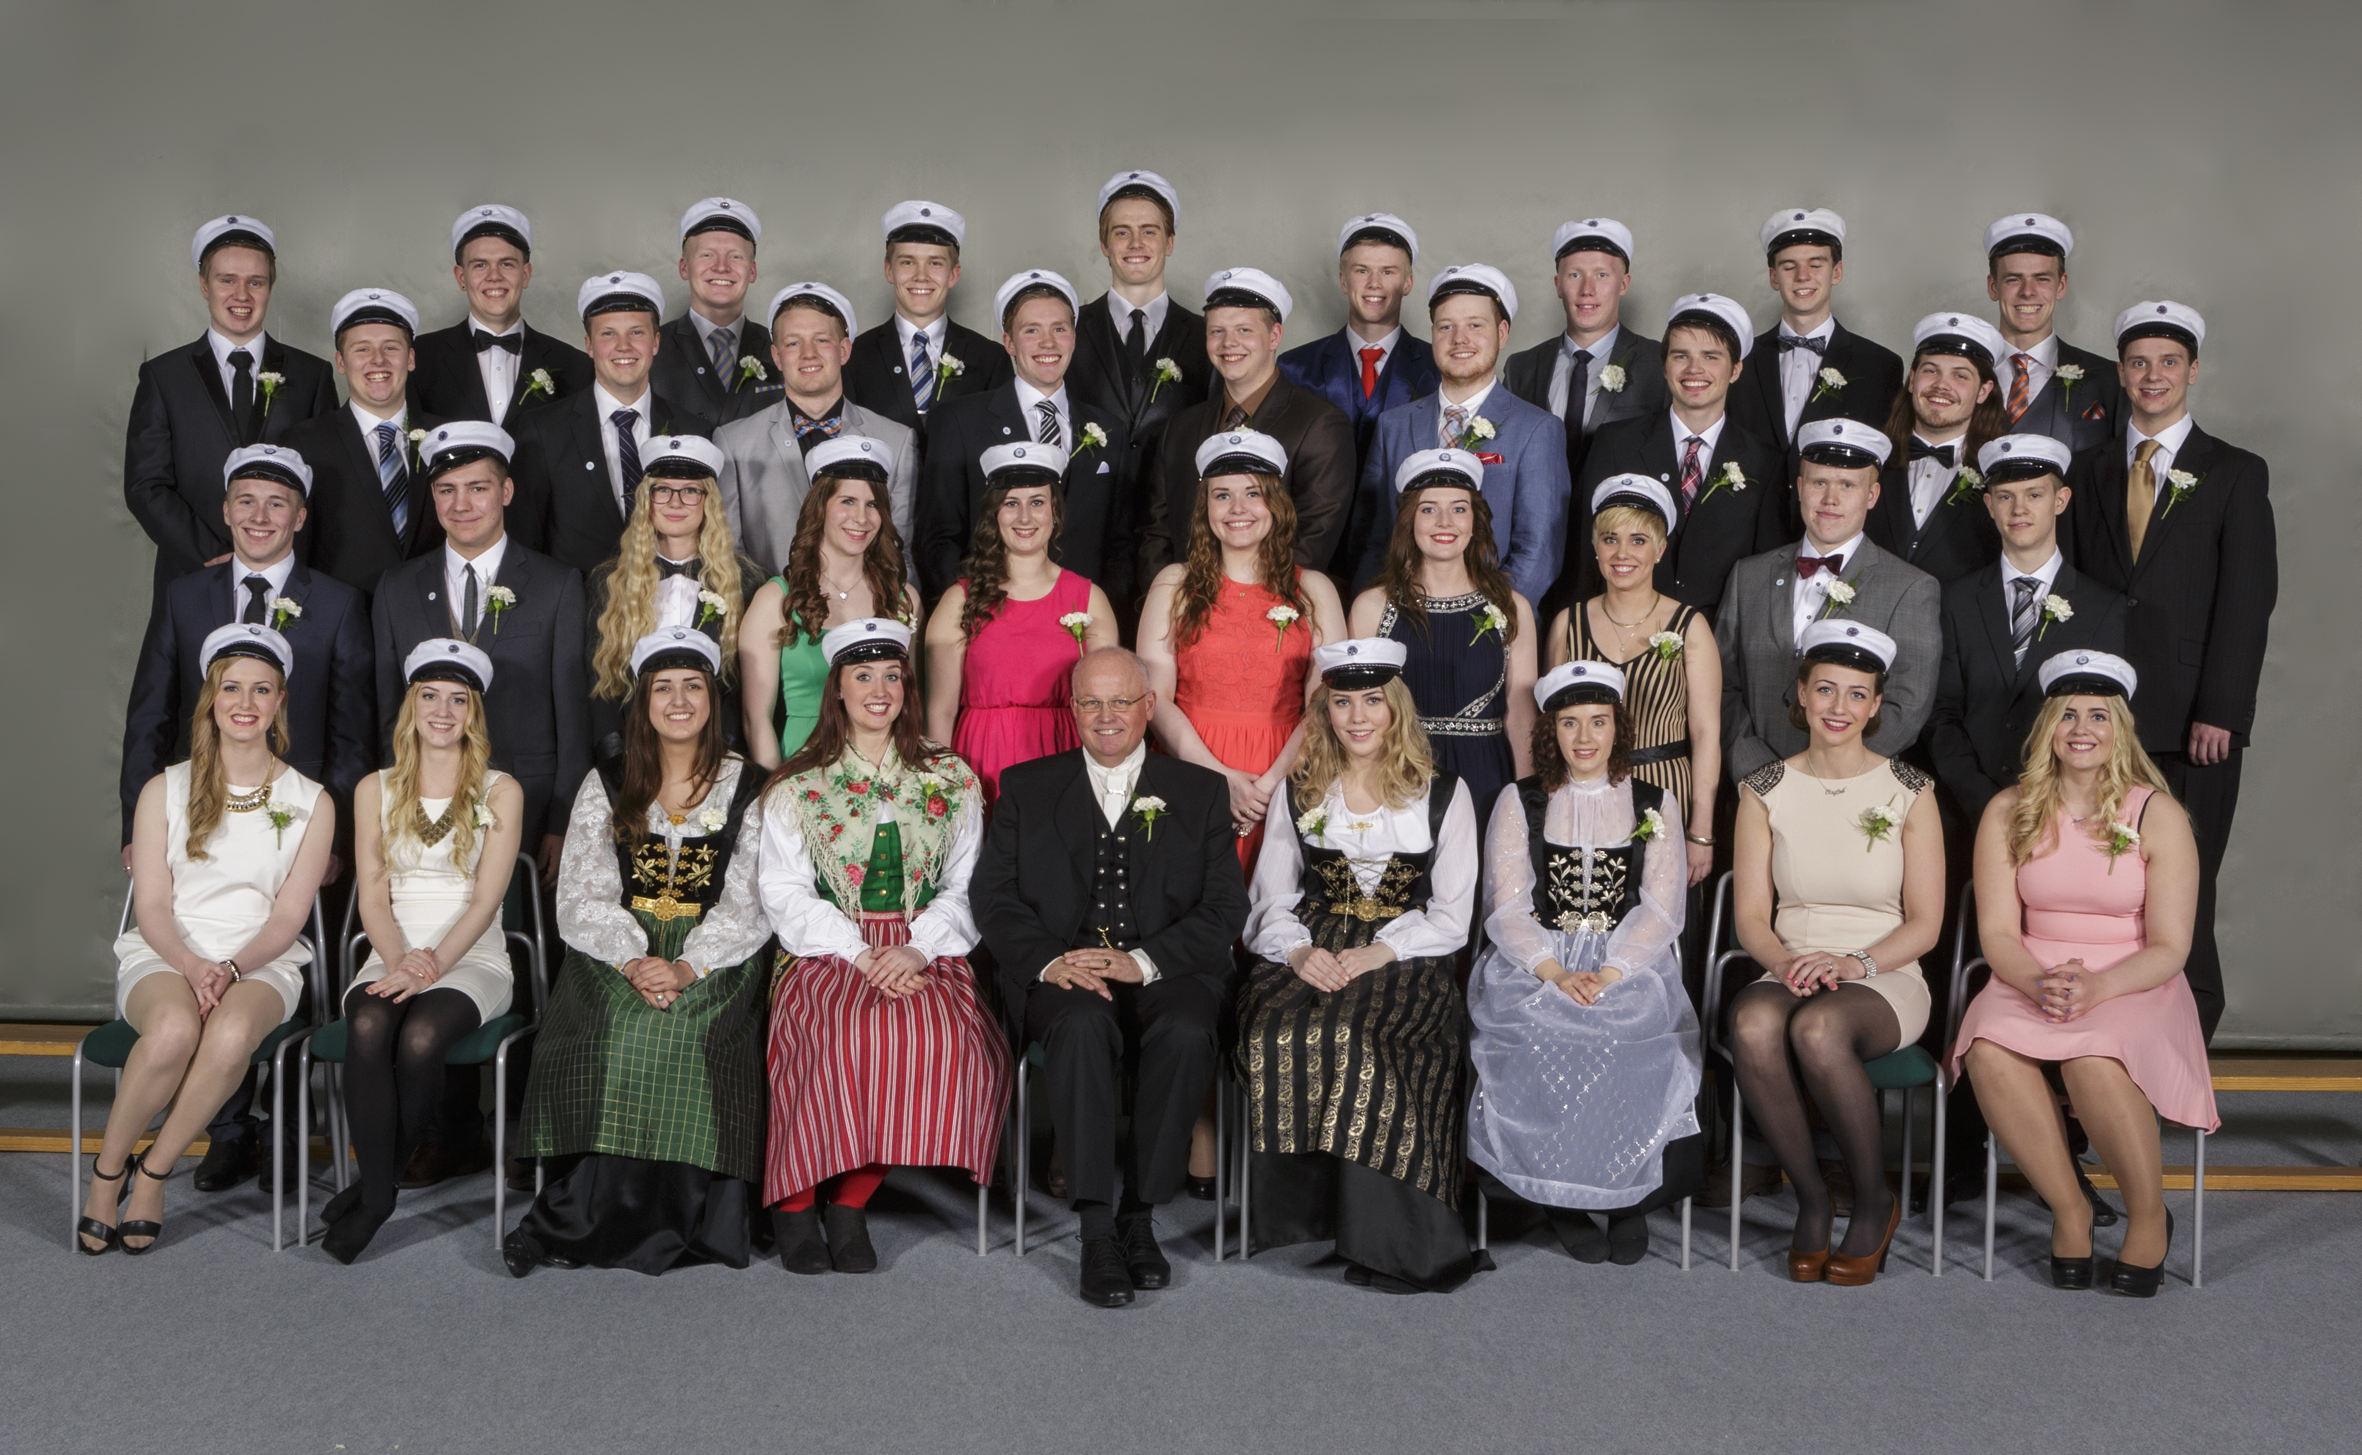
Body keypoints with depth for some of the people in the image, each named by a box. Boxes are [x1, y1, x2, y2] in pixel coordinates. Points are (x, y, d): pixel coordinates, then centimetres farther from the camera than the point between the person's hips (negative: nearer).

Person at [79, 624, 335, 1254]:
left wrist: (231, 967, -17)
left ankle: (153, 1172, -15)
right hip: (165, 955, 0)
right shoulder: (165, 790, 9)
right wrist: (191, 966, -17)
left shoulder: (310, 802, 8)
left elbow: (289, 917, 2)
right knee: (174, 1029, -35)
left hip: (261, 964, 0)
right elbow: (151, 907, 2)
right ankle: (107, 1169, -12)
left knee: (231, 1033, -36)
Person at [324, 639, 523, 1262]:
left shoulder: (500, 791, 6)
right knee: (368, 1026, -32)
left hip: (472, 958, -2)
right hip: (395, 954, 2)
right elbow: (373, 895, 6)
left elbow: (485, 898, -3)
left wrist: (433, 964, -18)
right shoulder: (375, 789, 14)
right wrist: (399, 958, -13)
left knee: (420, 1036, -33)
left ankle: (379, 1180, -12)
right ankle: (376, 1189, -22)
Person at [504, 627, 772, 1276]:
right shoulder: (605, 788, 13)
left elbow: (750, 905, -1)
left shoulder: (749, 790, 8)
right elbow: (581, 898, 4)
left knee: (685, 1032, -31)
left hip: (714, 958, -1)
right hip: (619, 951, 1)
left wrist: (685, 966, -19)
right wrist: (633, 960, -16)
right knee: (616, 1032, -29)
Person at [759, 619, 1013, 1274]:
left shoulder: (952, 779, 13)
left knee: (945, 1033, -31)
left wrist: (916, 948, -11)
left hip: (924, 947, 1)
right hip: (829, 950, -1)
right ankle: (794, 1199, -14)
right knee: (844, 1029, -34)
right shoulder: (797, 787, 10)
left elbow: (966, 886, 8)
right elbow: (786, 894, 2)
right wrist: (860, 953, -13)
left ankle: (852, 1196, -15)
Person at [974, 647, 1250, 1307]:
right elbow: (993, 895, 7)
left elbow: (1225, 907, 4)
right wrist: (1048, 960, -13)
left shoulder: (1201, 792, 14)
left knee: (1186, 1035, -33)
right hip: (1062, 973, 0)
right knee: (1083, 1025, -35)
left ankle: (1139, 1214, -16)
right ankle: (1097, 1229, -28)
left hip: (1166, 972, 0)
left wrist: (1142, 961, -13)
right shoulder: (1026, 788, 16)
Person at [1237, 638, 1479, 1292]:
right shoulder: (1299, 792, 16)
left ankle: (1387, 1241, -23)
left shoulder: (1444, 795, 9)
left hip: (1405, 960, -2)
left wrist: (1380, 952, -14)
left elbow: (1451, 915, 3)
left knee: (1356, 1038, -34)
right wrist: (1299, 951, -10)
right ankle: (1306, 1211, -20)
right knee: (1279, 1036, -32)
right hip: (1311, 956, 2)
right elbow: (1273, 900, 12)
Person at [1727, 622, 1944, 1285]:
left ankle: (1874, 1200, -10)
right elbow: (1750, 915, 5)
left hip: (1884, 981, -2)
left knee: (1818, 1028, -36)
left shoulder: (1908, 792, 3)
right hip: (1786, 973, 2)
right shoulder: (1765, 790, 8)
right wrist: (1785, 963, -16)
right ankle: (1811, 1198, -13)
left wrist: (1856, 962, -17)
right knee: (1754, 1024, -35)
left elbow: (1924, 922, 1)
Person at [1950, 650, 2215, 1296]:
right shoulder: (2008, 812, 6)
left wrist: (2097, 985, -23)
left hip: (2134, 987, -2)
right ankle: (2069, 1209, -13)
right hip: (2030, 981, 2)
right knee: (1990, 1051, -33)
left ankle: (2150, 1217, -8)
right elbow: (1997, 932, 1)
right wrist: (2038, 983, -21)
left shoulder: (2158, 816, -1)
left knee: (2094, 1062, -36)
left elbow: (2169, 948, -4)